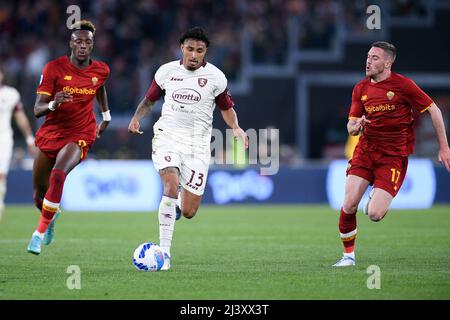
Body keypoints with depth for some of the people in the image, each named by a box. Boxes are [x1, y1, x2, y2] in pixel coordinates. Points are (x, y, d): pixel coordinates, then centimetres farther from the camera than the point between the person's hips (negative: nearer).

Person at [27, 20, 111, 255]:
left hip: (79, 136, -1)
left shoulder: (101, 70, -1)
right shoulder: (54, 68, -10)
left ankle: (40, 233, -21)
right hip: (50, 134, 1)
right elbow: (37, 109, -13)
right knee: (39, 195, 9)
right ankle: (51, 215, 47)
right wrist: (53, 104, -34)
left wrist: (106, 116, 31)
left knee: (58, 175, -31)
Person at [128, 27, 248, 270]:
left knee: (188, 212, -2)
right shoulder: (166, 71, 4)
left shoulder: (215, 77, 0)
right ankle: (164, 252, -21)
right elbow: (149, 99, 18)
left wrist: (235, 128, -6)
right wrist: (136, 118, -1)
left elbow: (226, 107, 13)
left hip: (197, 143, 0)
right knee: (171, 186, -27)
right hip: (167, 136, 0)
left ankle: (178, 202, 39)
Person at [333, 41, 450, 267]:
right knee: (349, 206, -11)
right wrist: (356, 127, -14)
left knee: (374, 214, -15)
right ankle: (348, 255, 8)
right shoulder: (361, 89, 7)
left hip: (393, 156, -4)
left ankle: (378, 197, 22)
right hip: (365, 150, 4)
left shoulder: (402, 84, -8)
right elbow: (351, 127, 11)